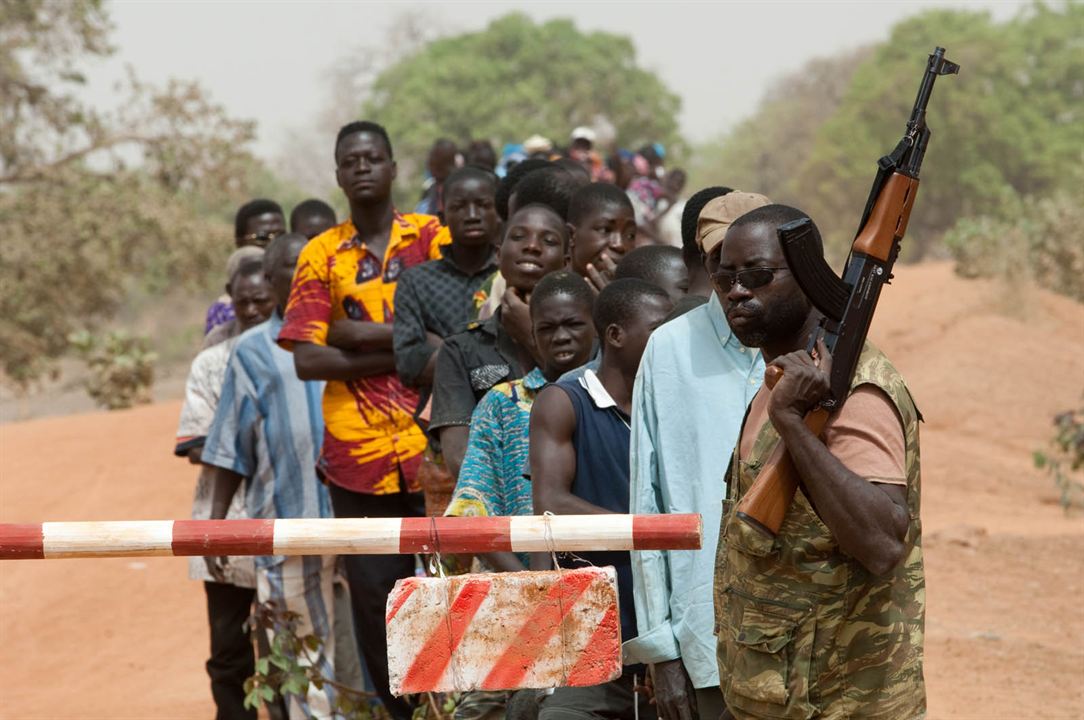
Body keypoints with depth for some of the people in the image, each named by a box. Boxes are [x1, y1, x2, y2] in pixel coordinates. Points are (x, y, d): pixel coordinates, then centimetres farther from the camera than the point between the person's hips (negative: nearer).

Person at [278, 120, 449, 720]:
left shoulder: (432, 236, 4)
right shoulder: (321, 256, 7)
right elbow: (306, 360, -2)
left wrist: (359, 334, -11)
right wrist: (406, 351, -11)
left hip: (434, 445, -2)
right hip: (359, 453, 2)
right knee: (374, 597, 4)